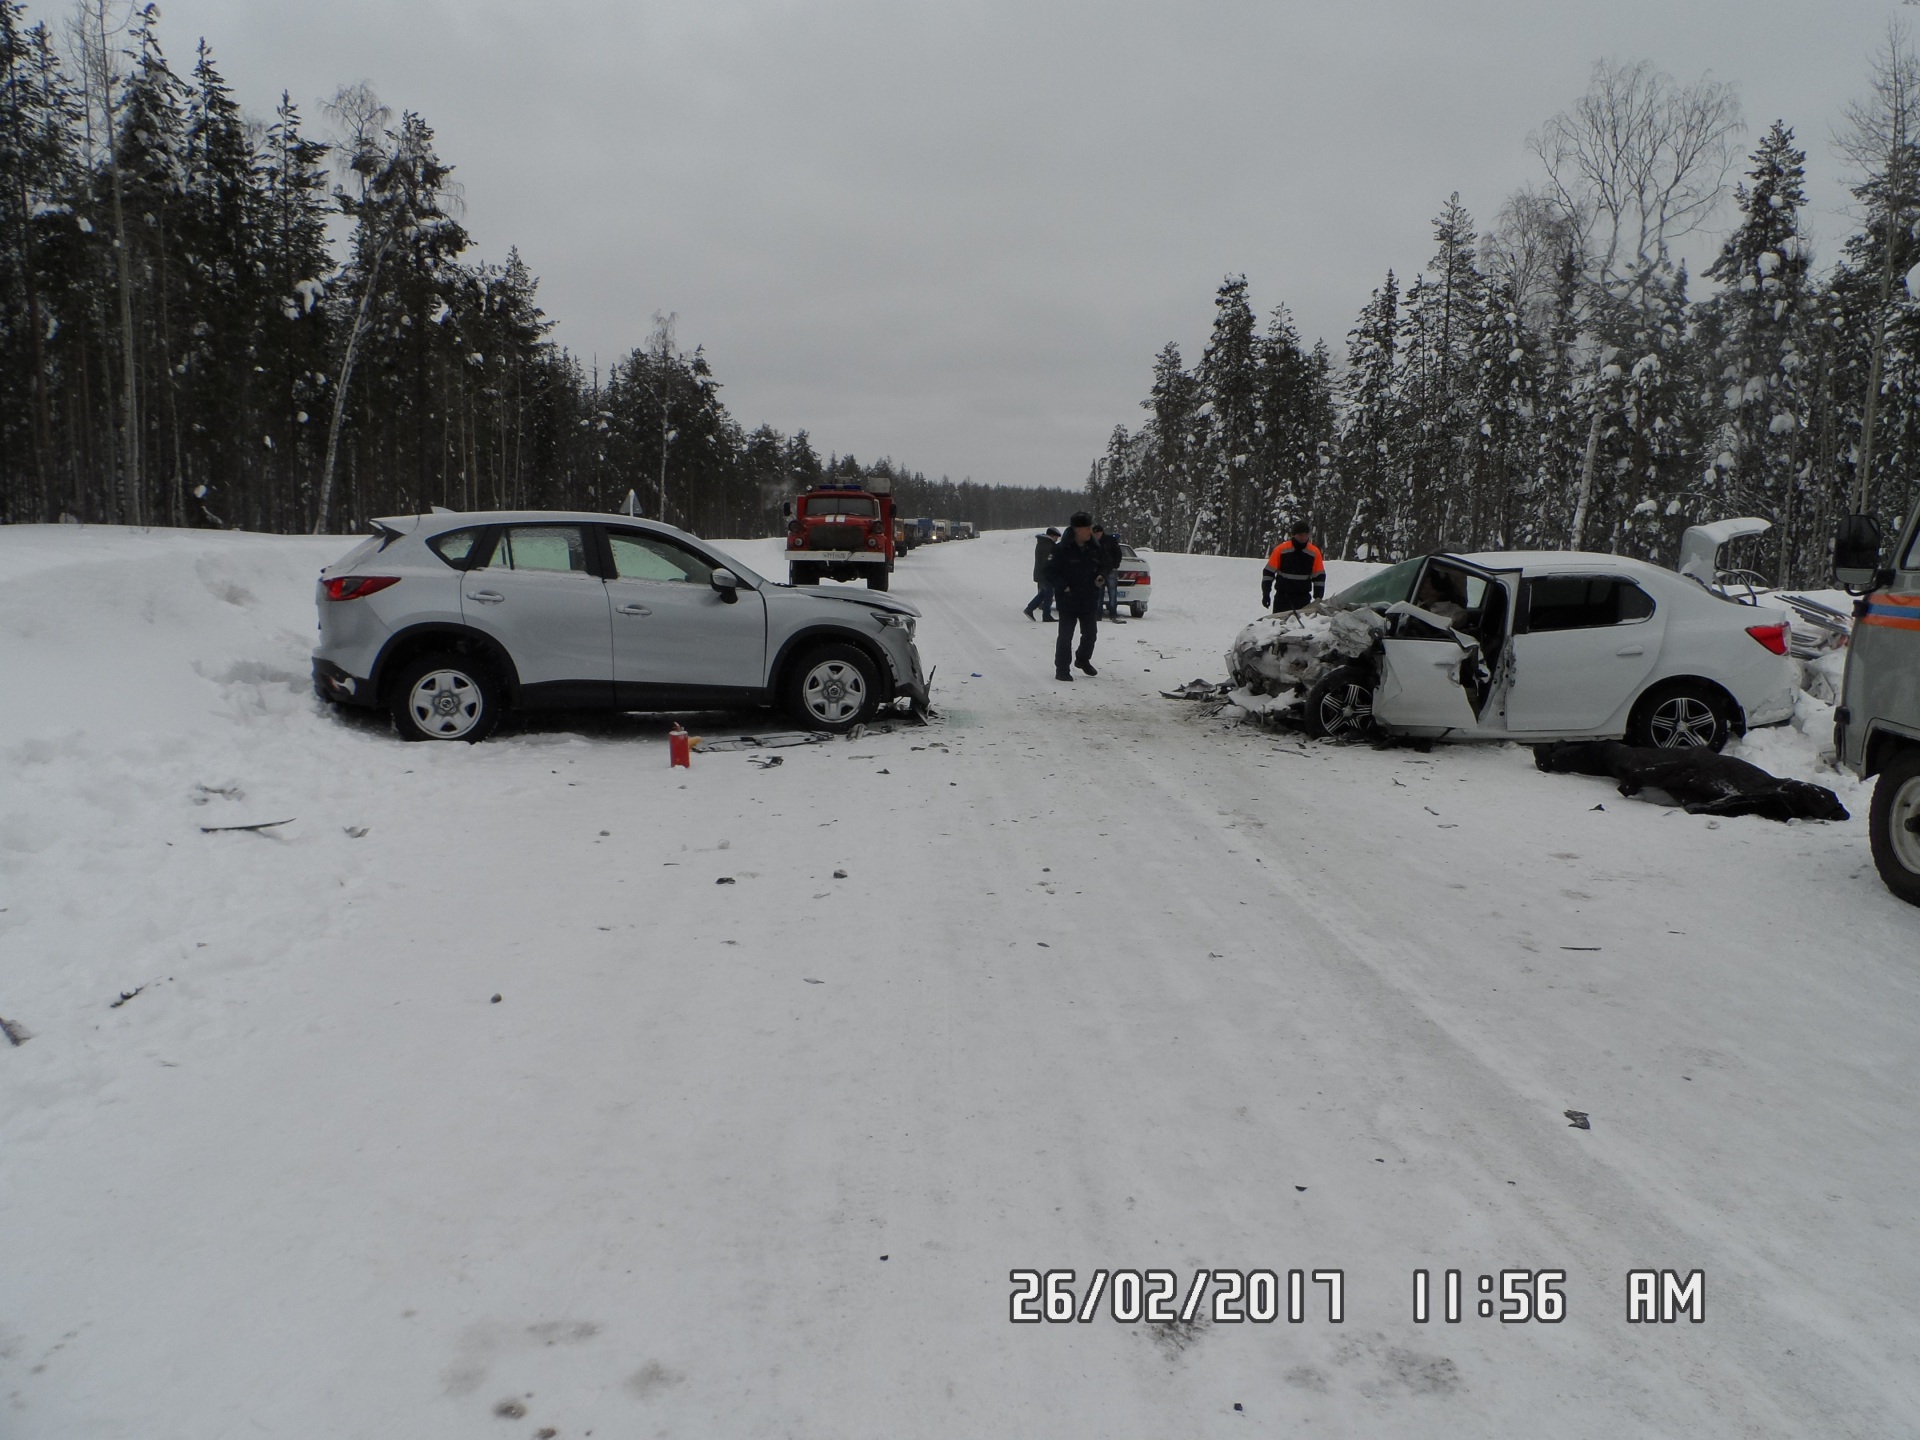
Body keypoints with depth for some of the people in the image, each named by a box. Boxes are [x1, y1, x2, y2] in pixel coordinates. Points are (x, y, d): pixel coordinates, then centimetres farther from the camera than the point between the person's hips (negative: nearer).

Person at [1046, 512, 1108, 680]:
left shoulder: (1094, 549, 4)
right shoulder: (1062, 549, -14)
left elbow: (1103, 566, 18)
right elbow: (1051, 570, -10)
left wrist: (1101, 577, -3)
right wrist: (1063, 586, -19)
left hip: (1089, 600, 6)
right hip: (1068, 599, -6)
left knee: (1090, 633, 15)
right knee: (1065, 635, -2)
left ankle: (1083, 659, 39)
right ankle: (1062, 669, 7)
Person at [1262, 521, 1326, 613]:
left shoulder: (1314, 552, -1)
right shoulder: (1281, 549, -6)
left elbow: (1319, 576, 6)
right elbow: (1269, 572, -1)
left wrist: (1318, 598, 0)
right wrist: (1266, 594, -5)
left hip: (1303, 598, 1)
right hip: (1282, 597, -1)